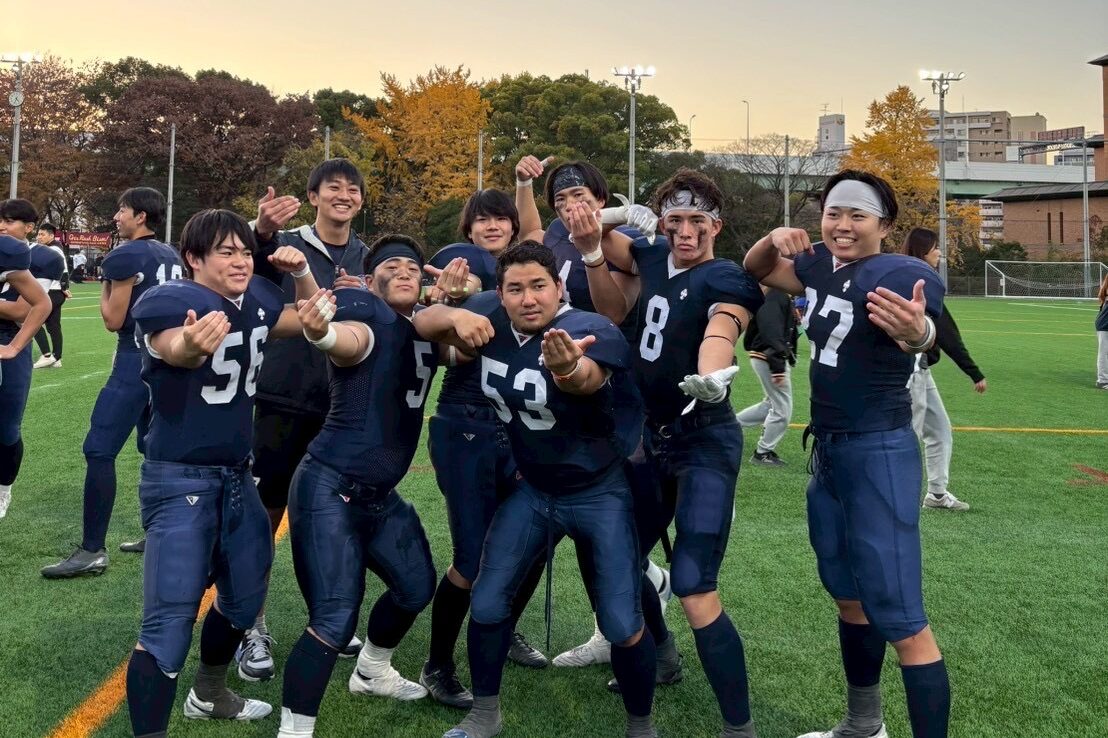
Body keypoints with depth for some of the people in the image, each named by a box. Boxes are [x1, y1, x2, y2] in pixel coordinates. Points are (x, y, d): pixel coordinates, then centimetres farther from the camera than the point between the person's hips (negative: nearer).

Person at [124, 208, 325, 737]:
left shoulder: (255, 302, 2)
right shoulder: (169, 300, -19)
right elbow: (177, 351, -43)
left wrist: (301, 271, -1)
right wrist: (192, 344, -68)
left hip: (237, 475, 8)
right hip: (180, 480, -8)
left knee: (244, 596, 22)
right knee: (169, 622, -12)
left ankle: (209, 695, 45)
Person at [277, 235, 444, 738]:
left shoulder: (426, 327, 10)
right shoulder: (367, 317, -15)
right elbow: (347, 339, -37)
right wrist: (320, 332, -63)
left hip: (379, 494, 9)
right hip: (330, 488, -9)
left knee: (417, 586, 24)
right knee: (335, 620, -12)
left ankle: (372, 672, 49)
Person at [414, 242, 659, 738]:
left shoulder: (591, 331, -29)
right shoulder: (489, 315, -11)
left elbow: (584, 380, -50)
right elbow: (423, 322, -4)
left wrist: (566, 367, -77)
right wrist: (456, 316, -29)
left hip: (597, 493, -4)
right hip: (531, 487, 5)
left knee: (622, 625, -1)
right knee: (487, 603, 5)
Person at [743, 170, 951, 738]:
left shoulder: (896, 273, -19)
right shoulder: (821, 266, 3)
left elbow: (919, 329, -41)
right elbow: (754, 270, 19)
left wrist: (915, 331, -66)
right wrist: (776, 239, -4)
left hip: (878, 456, -8)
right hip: (827, 452, 8)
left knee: (900, 618, -9)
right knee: (848, 596, 21)